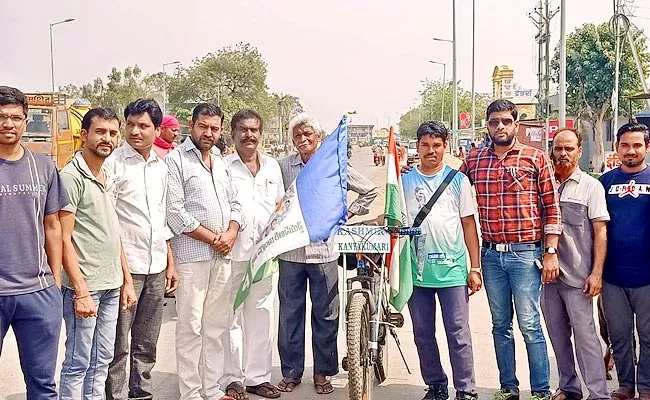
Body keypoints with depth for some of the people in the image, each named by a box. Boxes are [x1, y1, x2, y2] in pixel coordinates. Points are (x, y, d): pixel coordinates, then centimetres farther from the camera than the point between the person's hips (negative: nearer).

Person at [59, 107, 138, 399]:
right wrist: (80, 291, -17)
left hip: (112, 286, 7)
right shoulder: (71, 177, -11)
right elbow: (64, 239, -14)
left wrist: (127, 280, 14)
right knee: (78, 364, 3)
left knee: (102, 361, 14)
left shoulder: (109, 178, 12)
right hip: (85, 287, -7)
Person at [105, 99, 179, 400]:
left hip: (156, 268, 6)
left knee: (147, 343, 16)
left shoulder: (160, 166, 11)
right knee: (118, 345, 2)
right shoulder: (113, 162, -8)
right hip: (125, 266, -6)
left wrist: (170, 263, 16)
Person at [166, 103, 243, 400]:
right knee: (191, 327, -2)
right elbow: (175, 213, -13)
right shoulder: (176, 160, -5)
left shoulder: (221, 163, 17)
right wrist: (213, 238, -11)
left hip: (222, 256, 7)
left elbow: (234, 204, 18)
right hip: (191, 256, -6)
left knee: (217, 326, 11)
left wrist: (230, 234, -2)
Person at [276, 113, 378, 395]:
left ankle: (322, 371, 22)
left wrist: (347, 214, 7)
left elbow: (369, 190, 13)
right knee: (289, 313, 7)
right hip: (290, 250, 1)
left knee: (325, 314, 7)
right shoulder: (283, 167, 3)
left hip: (324, 250, 0)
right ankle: (291, 371, 21)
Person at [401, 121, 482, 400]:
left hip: (452, 270, -2)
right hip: (416, 270, 2)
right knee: (423, 335, 11)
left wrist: (475, 268, 0)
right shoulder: (404, 181, 6)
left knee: (458, 334, 0)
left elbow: (468, 225, 4)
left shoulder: (458, 180, 3)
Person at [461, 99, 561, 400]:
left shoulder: (535, 158, -1)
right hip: (491, 254, 4)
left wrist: (551, 253, -6)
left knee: (530, 325, -2)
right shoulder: (474, 160, 8)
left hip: (525, 253, -4)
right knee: (500, 325, 13)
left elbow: (551, 209, -1)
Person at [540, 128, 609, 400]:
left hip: (577, 276, -4)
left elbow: (600, 231, -5)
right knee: (558, 335, 12)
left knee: (584, 334, -1)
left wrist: (597, 273, -11)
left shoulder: (591, 186, -1)